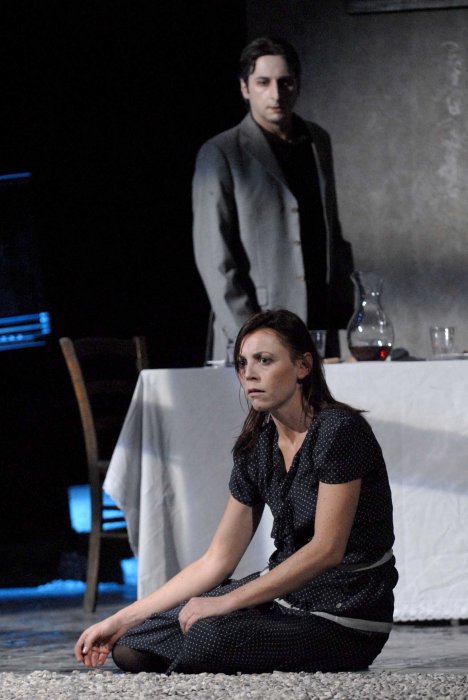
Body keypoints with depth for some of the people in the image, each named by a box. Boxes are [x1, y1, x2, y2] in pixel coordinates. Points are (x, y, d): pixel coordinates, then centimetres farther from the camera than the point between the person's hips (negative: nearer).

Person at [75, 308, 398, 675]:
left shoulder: (340, 431, -16)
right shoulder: (257, 447, 7)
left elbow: (327, 549, -21)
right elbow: (216, 561, 8)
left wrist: (226, 603, -23)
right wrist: (121, 621, 3)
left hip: (345, 617, -8)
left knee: (210, 636, -33)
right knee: (133, 647, -5)